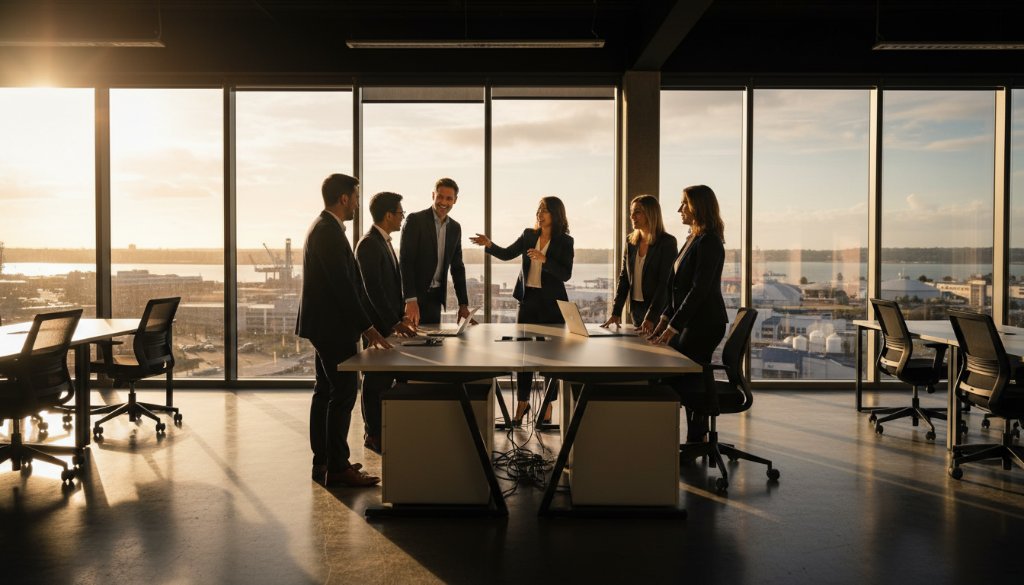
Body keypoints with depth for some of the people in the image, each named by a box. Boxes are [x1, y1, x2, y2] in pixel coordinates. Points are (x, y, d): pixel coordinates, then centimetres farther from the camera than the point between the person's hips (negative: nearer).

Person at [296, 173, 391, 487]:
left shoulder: (323, 227, 15)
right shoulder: (330, 232, -18)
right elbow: (342, 285, -23)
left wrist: (362, 324, 17)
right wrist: (367, 327, -19)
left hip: (324, 324, 11)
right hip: (332, 326, -11)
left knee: (325, 392, 14)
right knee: (343, 393, -6)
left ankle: (322, 462, 22)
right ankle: (338, 467, 0)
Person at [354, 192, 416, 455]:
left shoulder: (384, 241, 14)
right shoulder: (369, 244, -17)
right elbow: (373, 289, -22)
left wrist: (400, 315, 10)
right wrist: (394, 322, -21)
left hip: (388, 321, 9)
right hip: (377, 323, -9)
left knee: (384, 377, 14)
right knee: (375, 380, 0)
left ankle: (381, 430, 24)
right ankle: (373, 435, 10)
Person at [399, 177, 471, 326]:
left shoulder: (455, 228, 10)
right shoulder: (415, 220, -9)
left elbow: (457, 267, 15)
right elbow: (405, 261, -15)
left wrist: (463, 304, 9)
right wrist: (410, 300, -24)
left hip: (435, 297, 5)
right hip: (413, 296, -5)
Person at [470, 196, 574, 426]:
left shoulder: (565, 241, -5)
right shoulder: (529, 235, 6)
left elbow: (565, 274, -12)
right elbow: (507, 254, 0)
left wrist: (543, 259, -24)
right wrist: (489, 245, -17)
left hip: (551, 303, -3)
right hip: (528, 298, 3)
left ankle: (548, 405, 17)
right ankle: (522, 402, 17)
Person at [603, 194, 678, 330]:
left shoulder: (667, 242, -10)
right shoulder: (630, 241, 7)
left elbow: (665, 282, -16)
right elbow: (623, 278, 7)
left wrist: (651, 317, -23)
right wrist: (616, 312, -3)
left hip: (659, 311, -5)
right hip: (636, 308, 5)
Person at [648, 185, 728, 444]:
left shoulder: (709, 242, -14)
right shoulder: (692, 239, 15)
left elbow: (699, 289, -20)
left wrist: (673, 326, -19)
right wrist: (665, 319, 11)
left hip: (704, 323, -9)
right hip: (689, 321, 9)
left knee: (687, 381, -5)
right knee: (679, 380, 9)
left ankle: (696, 440, 6)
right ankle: (697, 439, 17)